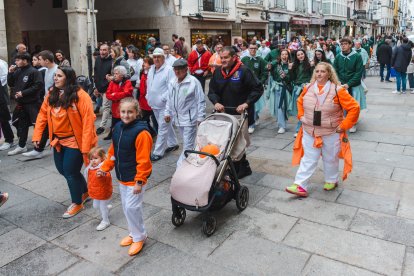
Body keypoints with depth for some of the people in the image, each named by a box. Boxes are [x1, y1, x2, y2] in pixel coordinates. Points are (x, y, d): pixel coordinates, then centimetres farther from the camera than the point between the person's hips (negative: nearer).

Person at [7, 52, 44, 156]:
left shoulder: (34, 72, -12)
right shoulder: (17, 71, 10)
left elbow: (38, 86, -21)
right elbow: (10, 84, 15)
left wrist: (23, 93, -20)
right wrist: (10, 73, 0)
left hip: (32, 103, -8)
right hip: (21, 103, 8)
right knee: (21, 124, 12)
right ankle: (21, 146, 21)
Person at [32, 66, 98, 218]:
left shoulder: (80, 96, -19)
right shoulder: (52, 94, 2)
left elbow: (88, 121, -22)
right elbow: (42, 115, 5)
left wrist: (86, 146, -24)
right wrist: (36, 135, -2)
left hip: (75, 141, -7)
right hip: (58, 140, 7)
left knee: (70, 171, 1)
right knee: (62, 169, 17)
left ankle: (77, 203, 24)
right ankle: (85, 191, 40)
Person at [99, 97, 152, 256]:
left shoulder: (141, 132, -21)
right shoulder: (118, 128, 3)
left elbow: (143, 160, -22)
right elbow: (113, 152, 13)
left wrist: (139, 181, -21)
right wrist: (105, 168, 9)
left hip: (135, 179, -8)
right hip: (122, 177, 8)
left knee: (132, 208, -3)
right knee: (126, 207, 17)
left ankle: (139, 237, 18)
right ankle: (134, 233, 36)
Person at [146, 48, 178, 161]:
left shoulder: (168, 70, -14)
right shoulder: (151, 69, 11)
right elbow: (148, 83, 22)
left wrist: (162, 98, -22)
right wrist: (148, 95, 12)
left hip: (164, 104, -8)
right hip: (154, 104, 8)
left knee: (162, 128, -3)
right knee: (166, 125, 20)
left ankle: (158, 152, 2)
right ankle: (173, 143, 36)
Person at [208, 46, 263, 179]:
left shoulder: (243, 71, -7)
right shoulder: (217, 72, 9)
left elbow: (258, 89, -6)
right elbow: (211, 91, 12)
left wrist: (246, 103, -14)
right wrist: (216, 102, -8)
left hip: (239, 114, -5)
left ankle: (243, 168, 14)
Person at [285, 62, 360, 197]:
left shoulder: (337, 90, -14)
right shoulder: (308, 88, -2)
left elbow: (354, 107, -13)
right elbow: (300, 102, 19)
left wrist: (343, 125, -14)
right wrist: (301, 116, 7)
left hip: (331, 133, -3)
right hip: (310, 132, 3)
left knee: (330, 159, 15)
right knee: (308, 159, 7)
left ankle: (331, 181, 38)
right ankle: (300, 186, 8)